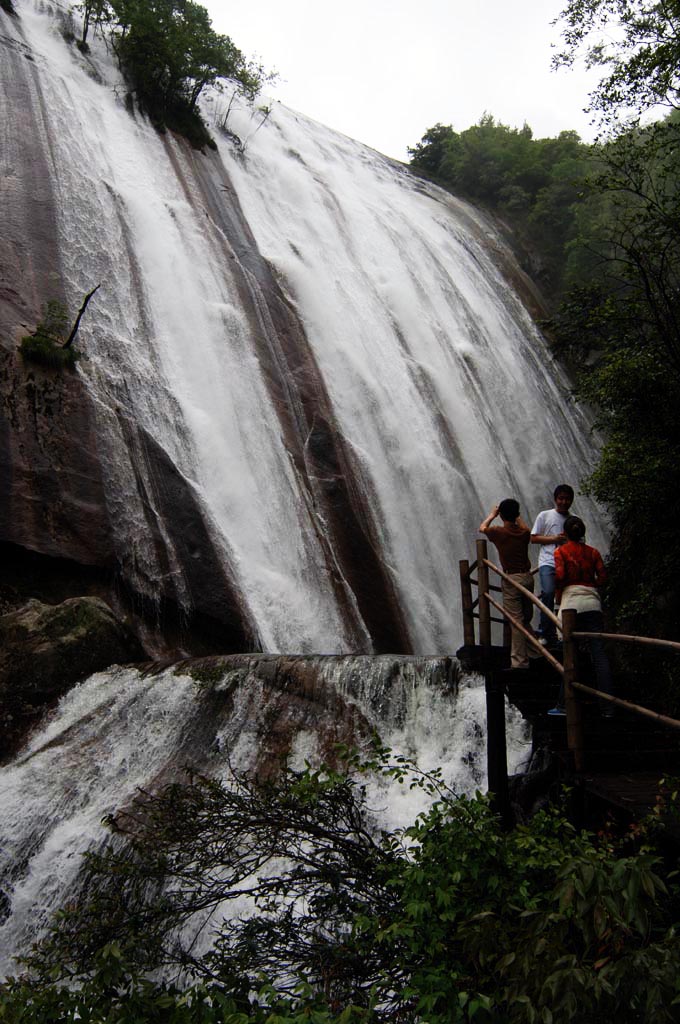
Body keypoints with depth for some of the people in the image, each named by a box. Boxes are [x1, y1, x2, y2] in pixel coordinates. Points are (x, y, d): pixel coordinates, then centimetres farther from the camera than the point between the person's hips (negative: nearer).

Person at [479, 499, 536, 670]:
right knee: (526, 620, 17)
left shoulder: (499, 532, -8)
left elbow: (482, 527, 15)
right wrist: (517, 516, 44)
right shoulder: (524, 533, 4)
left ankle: (520, 661, -6)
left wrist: (492, 514, 30)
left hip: (511, 580, -5)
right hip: (527, 577, 5)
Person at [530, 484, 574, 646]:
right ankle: (544, 632, -14)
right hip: (548, 562, -3)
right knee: (548, 593, -22)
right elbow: (533, 538, 6)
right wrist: (554, 538, -6)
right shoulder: (544, 516, 10)